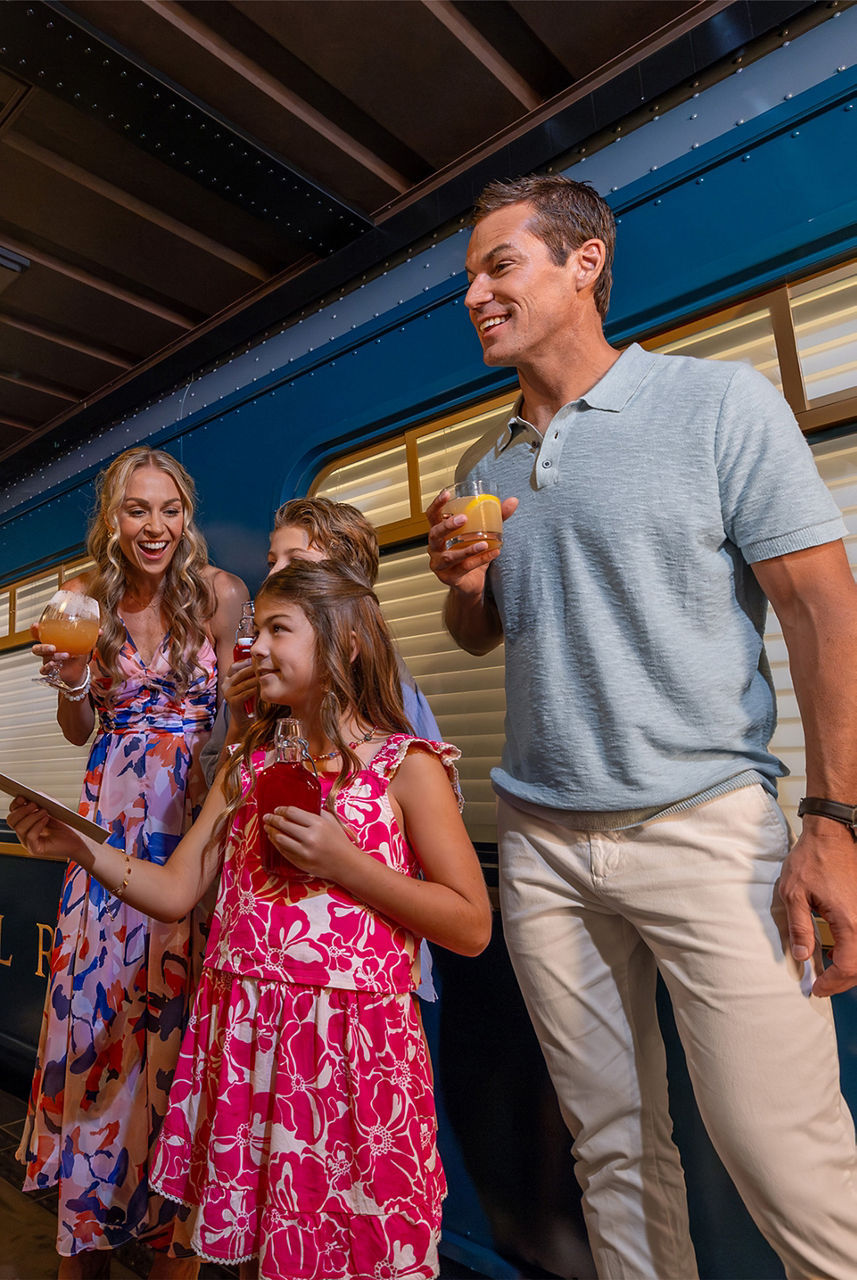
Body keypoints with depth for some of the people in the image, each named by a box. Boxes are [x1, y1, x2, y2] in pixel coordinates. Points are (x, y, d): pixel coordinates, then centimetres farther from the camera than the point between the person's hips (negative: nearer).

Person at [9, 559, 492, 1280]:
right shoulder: (248, 766, 8)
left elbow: (472, 928, -12)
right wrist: (79, 846, -5)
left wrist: (342, 861, -18)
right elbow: (174, 893, 8)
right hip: (241, 1033, 5)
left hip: (349, 1040, -4)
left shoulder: (406, 766, -9)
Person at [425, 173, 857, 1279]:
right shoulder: (482, 467, 14)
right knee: (614, 1147, 13)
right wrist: (461, 585, -2)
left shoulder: (718, 403, -1)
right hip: (540, 839, 5)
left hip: (703, 824, -4)